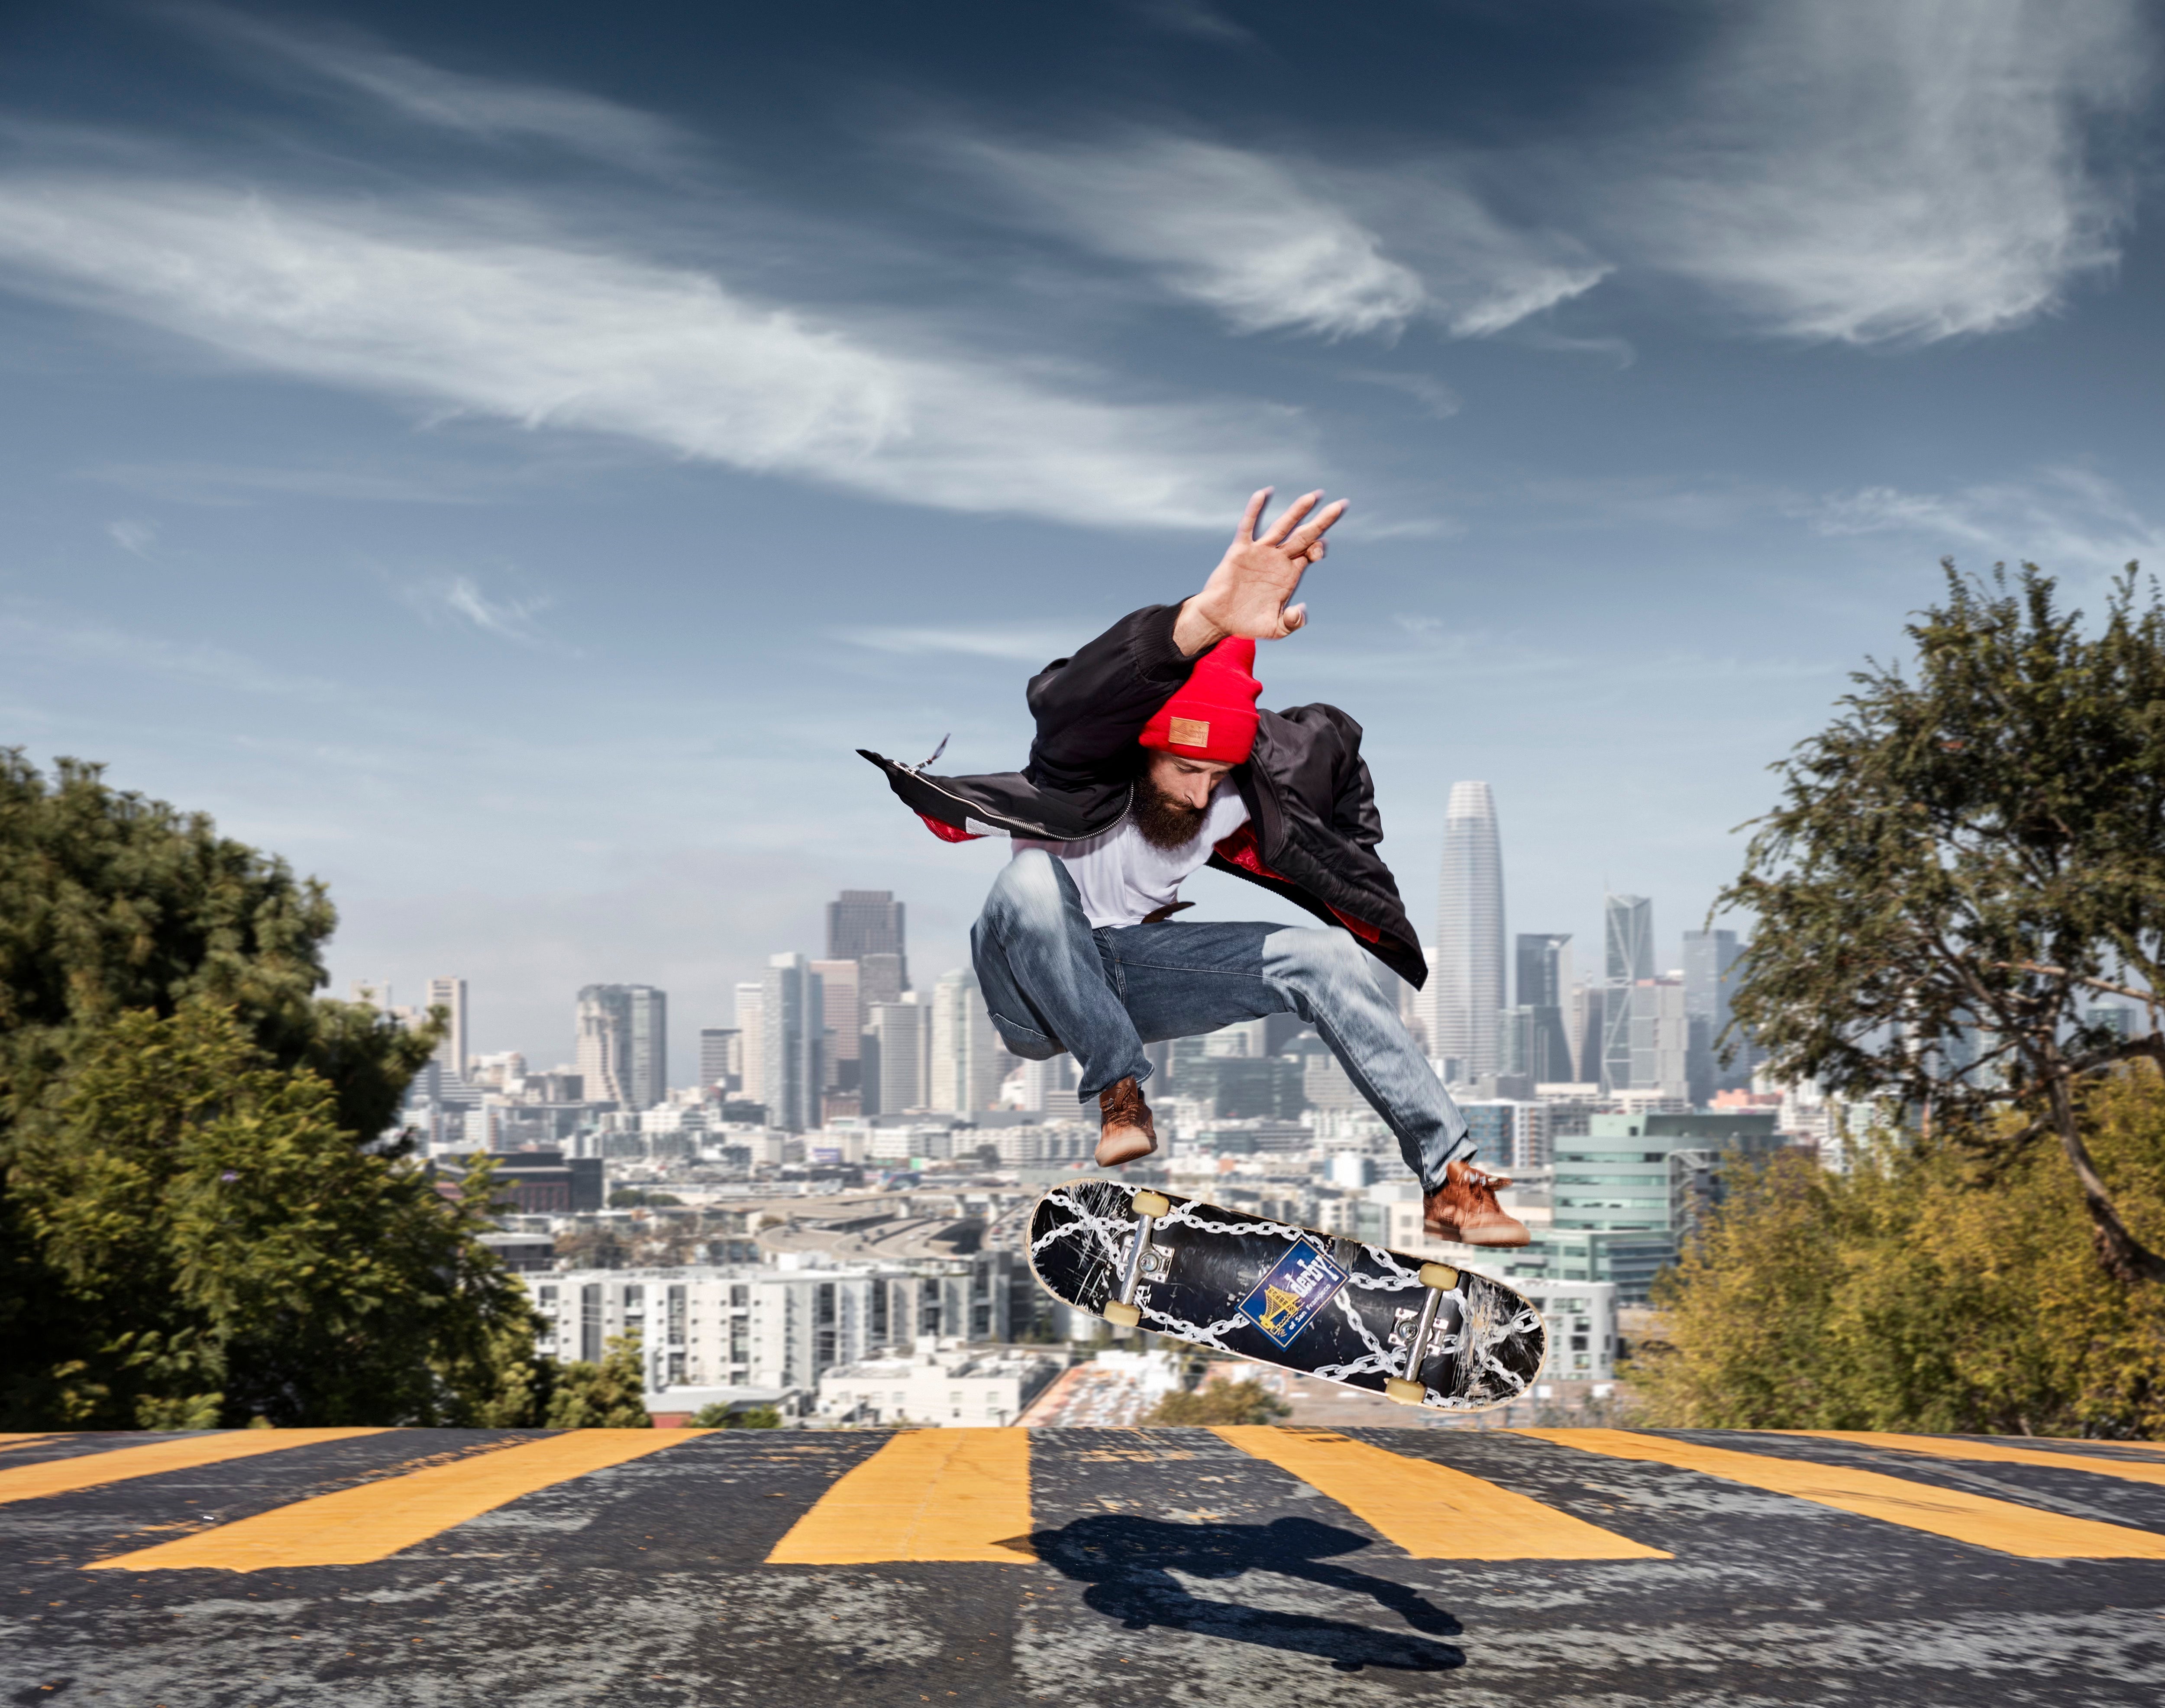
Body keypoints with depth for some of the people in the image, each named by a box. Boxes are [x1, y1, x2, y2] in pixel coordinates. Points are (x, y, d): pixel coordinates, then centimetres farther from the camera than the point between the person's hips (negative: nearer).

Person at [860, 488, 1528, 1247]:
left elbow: (1333, 742, 10)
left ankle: (1451, 1175, -12)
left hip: (1132, 971, 5)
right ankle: (1118, 1090, -20)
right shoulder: (1082, 776, -28)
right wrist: (1205, 620, -72)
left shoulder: (1250, 796, -12)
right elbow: (1064, 702, -54)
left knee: (1323, 955, -13)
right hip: (1038, 988, -4)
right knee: (1033, 879, -38)